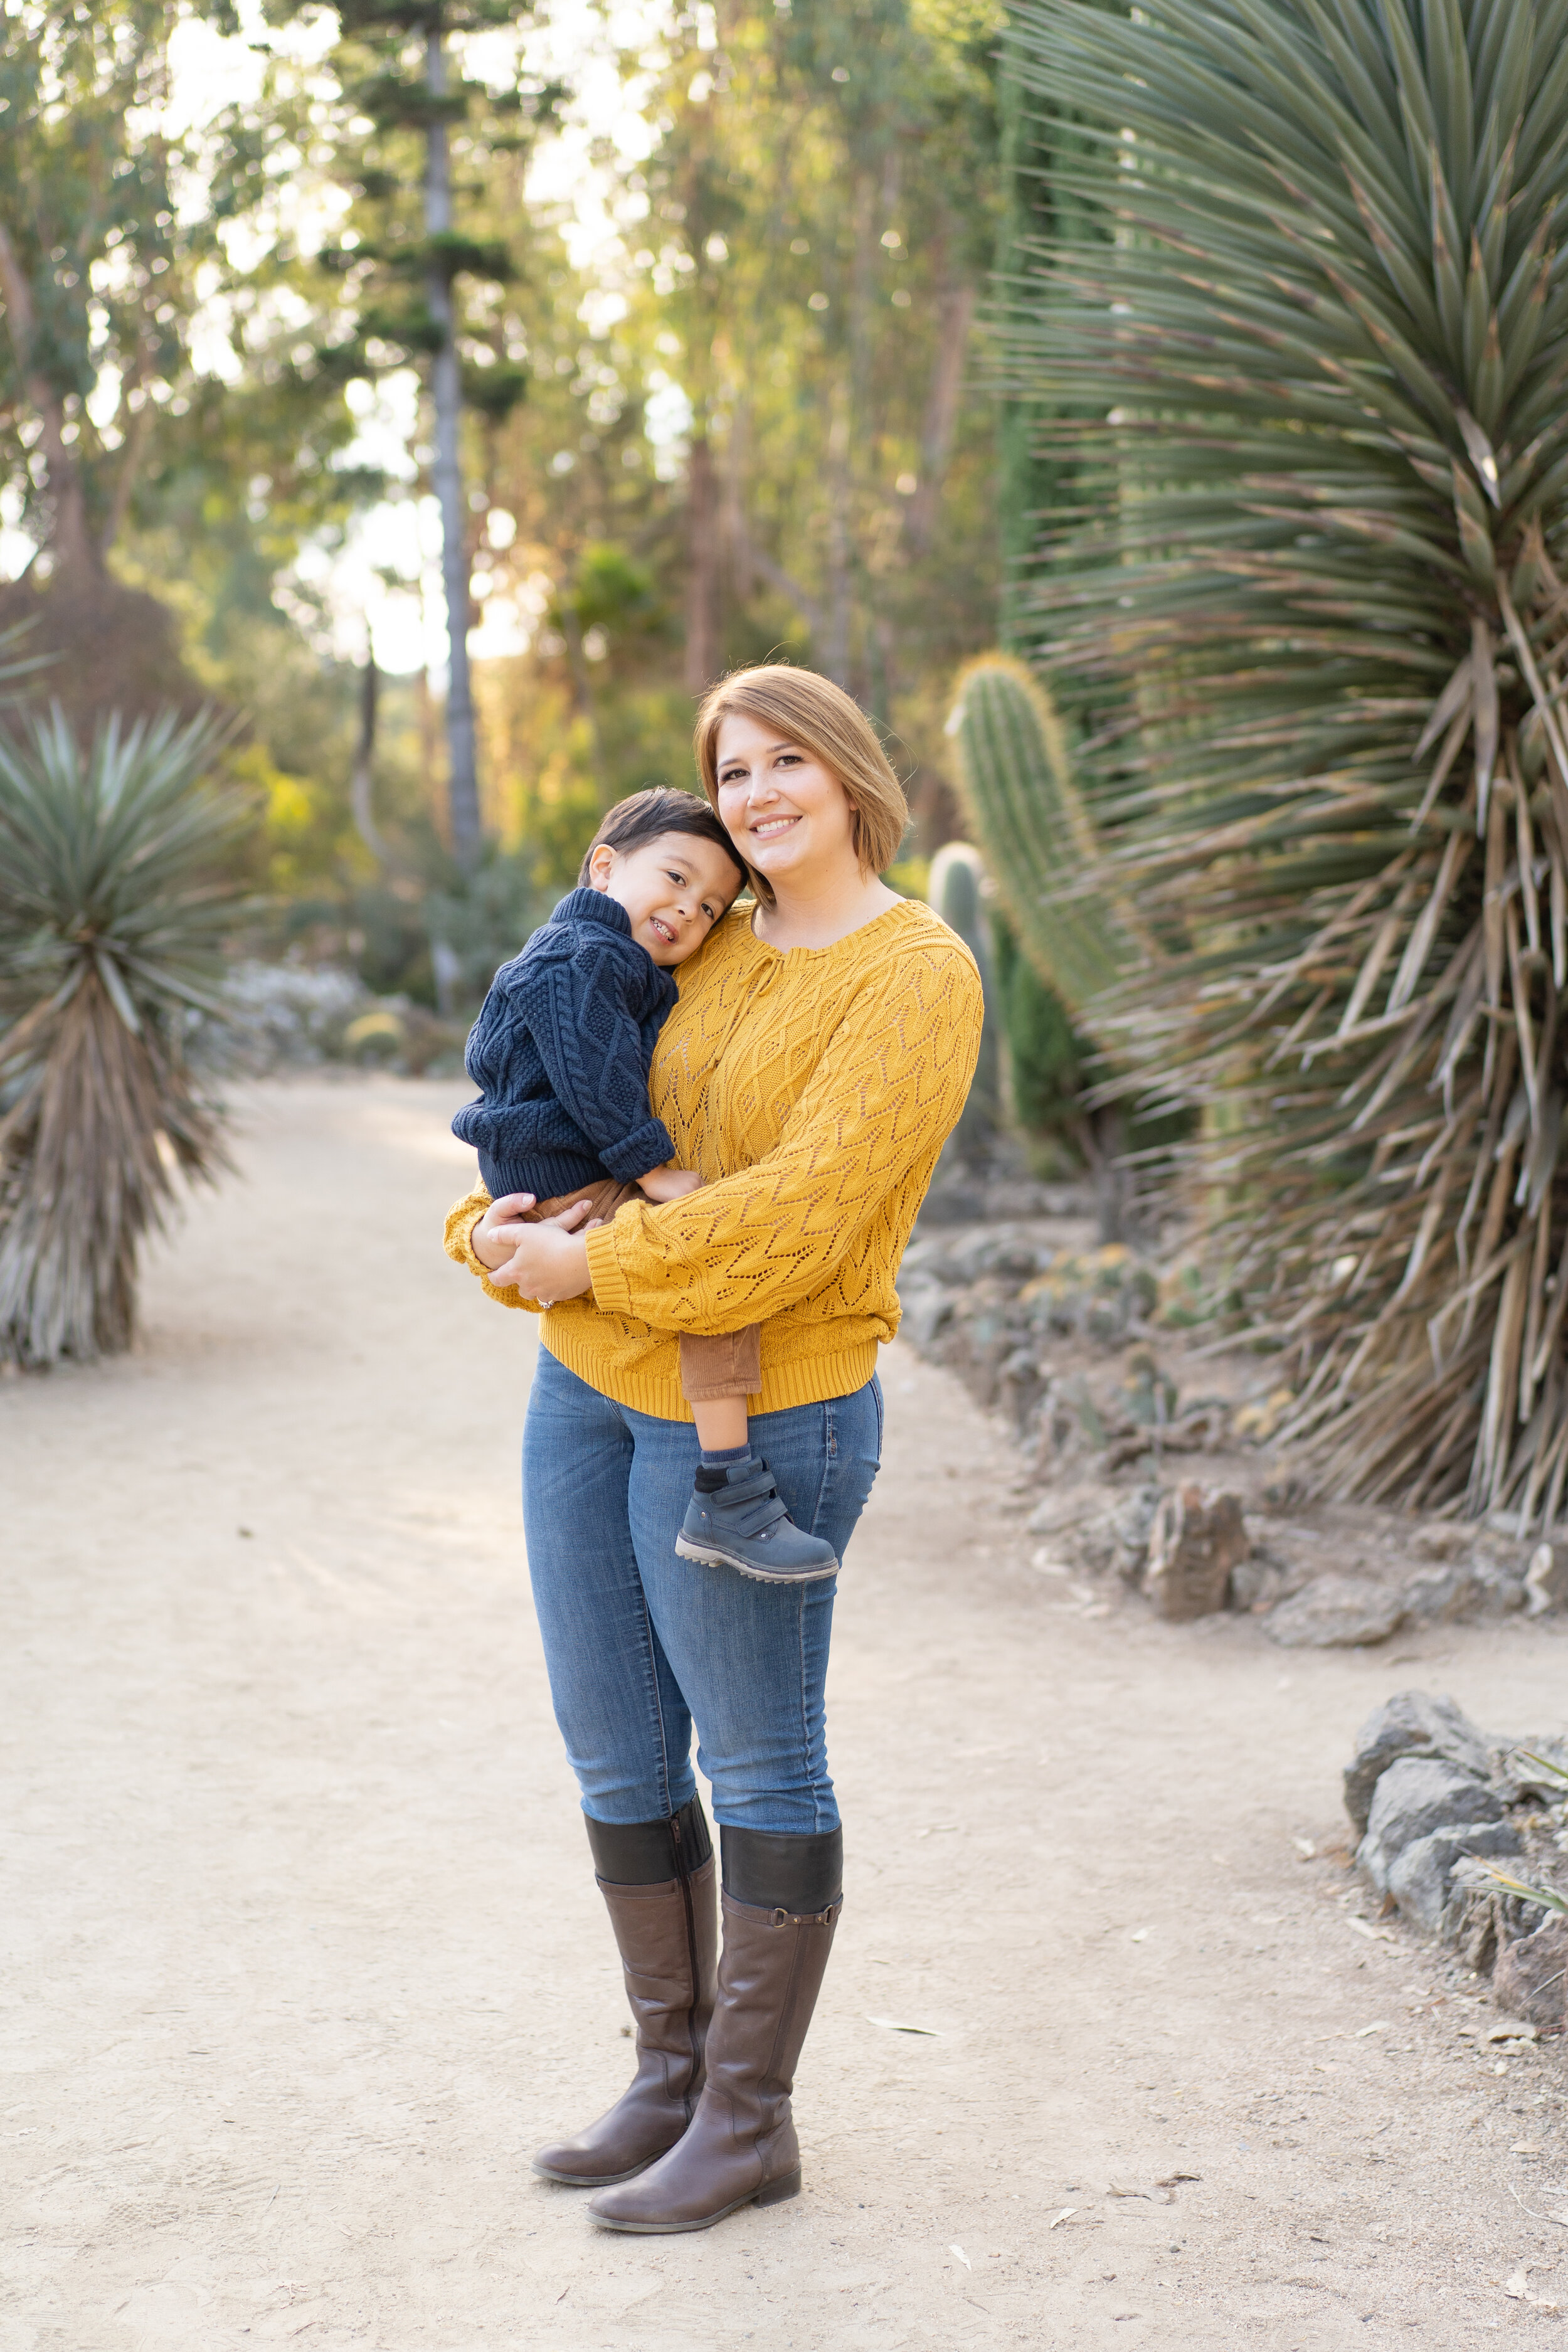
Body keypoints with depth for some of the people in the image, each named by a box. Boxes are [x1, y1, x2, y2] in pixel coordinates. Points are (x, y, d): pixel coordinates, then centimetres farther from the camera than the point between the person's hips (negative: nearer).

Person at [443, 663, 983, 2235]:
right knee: (617, 1751, 14)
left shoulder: (914, 974, -12)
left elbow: (802, 1212, -22)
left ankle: (749, 2123, 18)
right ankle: (673, 2075, 29)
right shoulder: (712, 947, 11)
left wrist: (593, 1264, -17)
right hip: (590, 1380, 8)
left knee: (756, 1764, 5)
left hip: (760, 1416, -8)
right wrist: (499, 1225, -1)